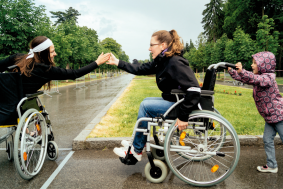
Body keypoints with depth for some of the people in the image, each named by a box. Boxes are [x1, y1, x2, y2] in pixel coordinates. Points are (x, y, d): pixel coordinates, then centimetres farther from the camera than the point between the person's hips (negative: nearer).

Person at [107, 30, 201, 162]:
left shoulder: (175, 63, -24)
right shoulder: (161, 61, 6)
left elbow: (194, 89, -31)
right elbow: (141, 69, 9)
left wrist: (183, 116, -30)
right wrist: (117, 63, 6)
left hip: (181, 104, -10)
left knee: (146, 106, -12)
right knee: (147, 101, 16)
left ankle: (136, 151, 3)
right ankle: (137, 143, 23)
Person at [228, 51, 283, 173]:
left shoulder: (268, 77, -20)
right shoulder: (258, 76, 7)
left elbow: (255, 79, -41)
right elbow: (244, 79, 13)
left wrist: (241, 71, -54)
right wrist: (231, 71, 6)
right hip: (270, 117, 9)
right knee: (267, 140, 12)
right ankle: (271, 166, 22)